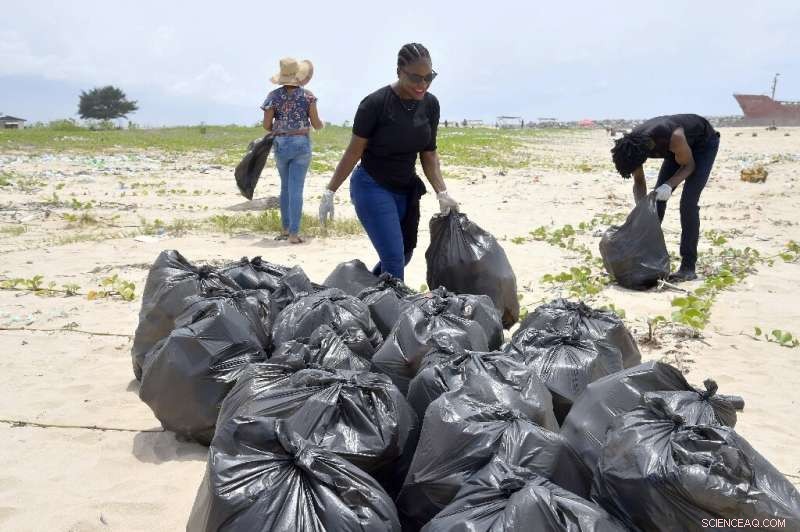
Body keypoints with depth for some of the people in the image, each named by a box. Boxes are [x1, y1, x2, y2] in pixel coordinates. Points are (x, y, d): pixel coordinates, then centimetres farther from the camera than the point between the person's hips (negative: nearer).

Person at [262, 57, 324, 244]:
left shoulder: (274, 96, -2)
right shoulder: (307, 95, -5)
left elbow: (266, 125, -2)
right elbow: (316, 124, -3)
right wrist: (321, 124, 20)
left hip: (280, 144, 2)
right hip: (302, 143, -2)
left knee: (285, 187, 16)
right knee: (296, 189, -2)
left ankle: (285, 229, 23)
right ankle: (293, 233, -4)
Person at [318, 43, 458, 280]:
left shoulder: (430, 104, -3)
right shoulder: (376, 103, -19)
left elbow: (429, 154, 3)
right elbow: (354, 151, -12)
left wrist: (442, 193, -9)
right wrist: (330, 192, -11)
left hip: (406, 190, 6)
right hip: (372, 188, -6)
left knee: (404, 256, 14)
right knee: (394, 259, -13)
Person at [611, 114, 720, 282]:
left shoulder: (674, 136, -43)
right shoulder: (632, 146, -25)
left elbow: (689, 165, -23)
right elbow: (639, 182, -11)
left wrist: (669, 185, -40)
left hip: (705, 143, -6)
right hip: (677, 147, 6)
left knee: (688, 202, -18)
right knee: (656, 198, -1)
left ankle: (688, 267, -15)